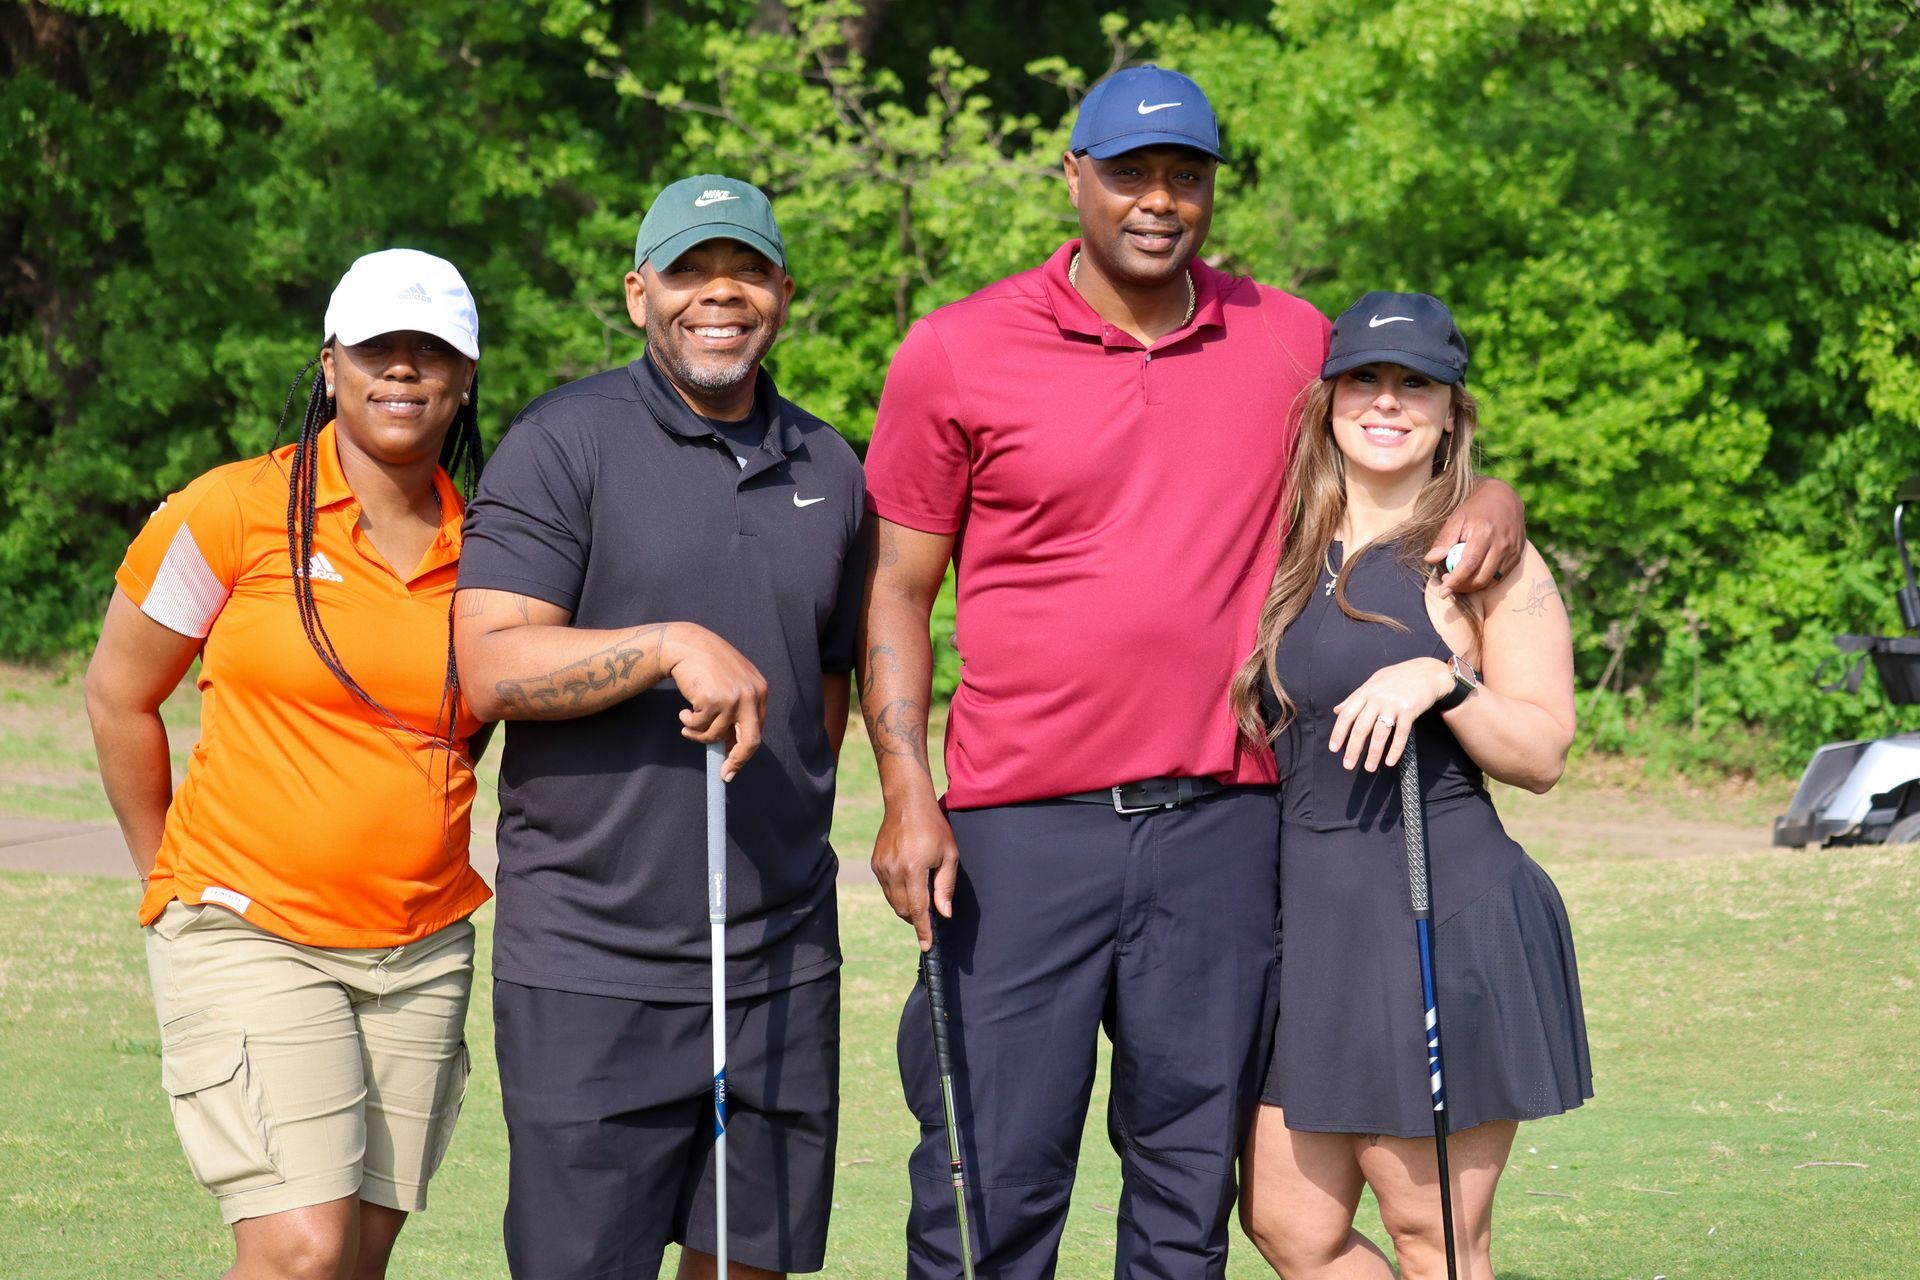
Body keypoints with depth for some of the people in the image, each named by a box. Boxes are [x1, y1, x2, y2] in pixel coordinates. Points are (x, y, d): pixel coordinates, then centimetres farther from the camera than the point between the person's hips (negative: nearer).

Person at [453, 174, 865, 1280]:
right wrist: (673, 645, -23)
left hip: (783, 961, 5)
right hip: (590, 960, -5)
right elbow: (493, 668, -13)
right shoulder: (565, 443, -4)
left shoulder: (828, 470, 13)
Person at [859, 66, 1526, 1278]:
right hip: (1024, 825, -2)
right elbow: (894, 589, 3)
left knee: (1190, 1182, 9)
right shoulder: (958, 354, 1)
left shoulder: (1292, 342, 8)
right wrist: (906, 794, -7)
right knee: (992, 1181, -3)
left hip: (1222, 819, 3)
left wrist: (1492, 498, 2)